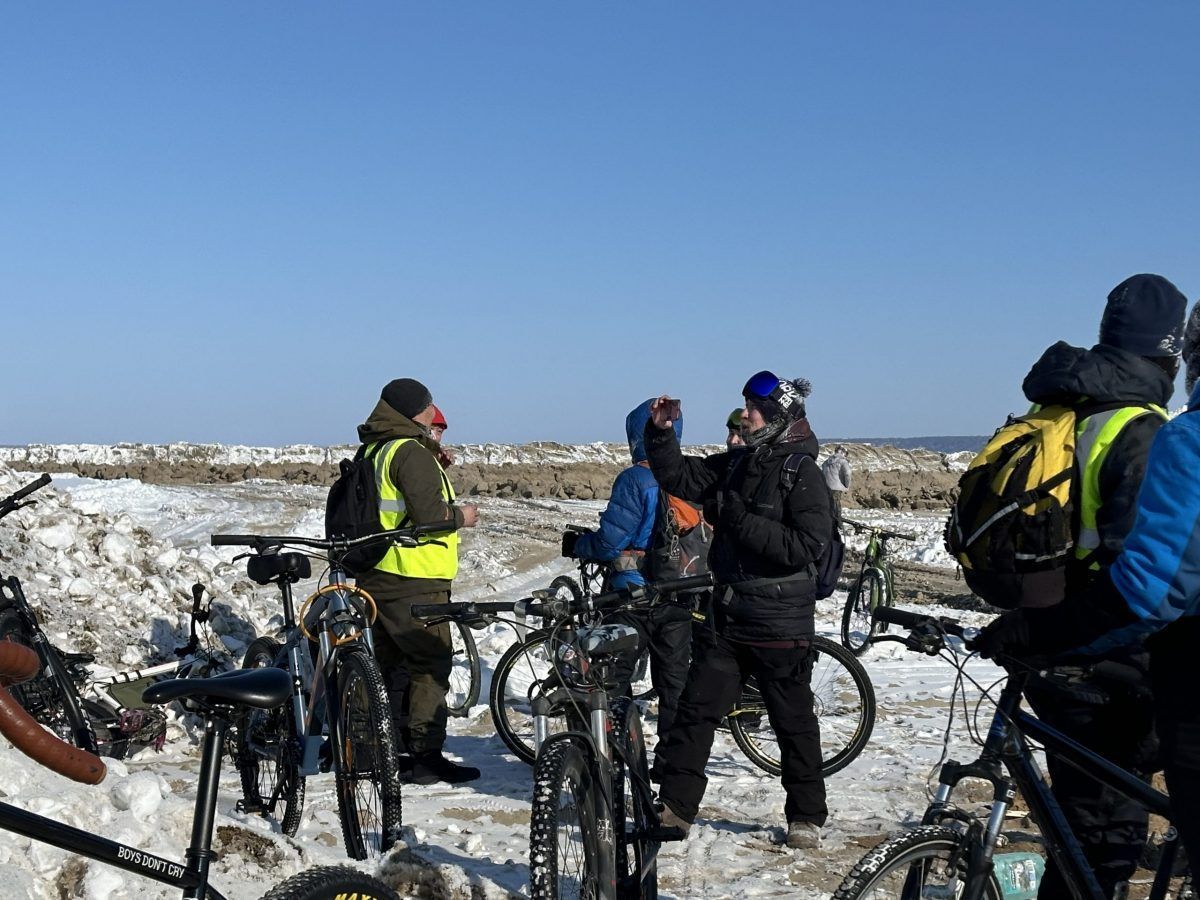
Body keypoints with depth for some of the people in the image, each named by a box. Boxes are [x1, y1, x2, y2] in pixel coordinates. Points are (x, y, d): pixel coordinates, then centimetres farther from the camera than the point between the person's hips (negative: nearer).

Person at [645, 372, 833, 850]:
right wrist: (661, 433, 0)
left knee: (793, 721, 7)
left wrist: (743, 522, -22)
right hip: (726, 614, 6)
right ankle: (674, 806, 9)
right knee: (695, 710, 3)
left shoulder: (803, 474, -11)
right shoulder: (736, 464, 10)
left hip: (779, 623, -6)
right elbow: (678, 476, 14)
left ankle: (806, 815, 21)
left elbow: (805, 546, -20)